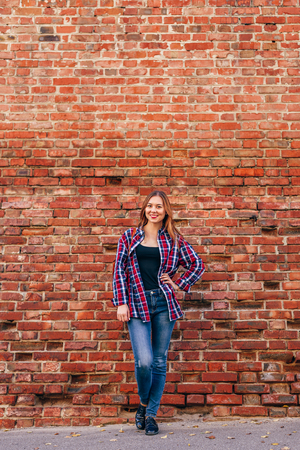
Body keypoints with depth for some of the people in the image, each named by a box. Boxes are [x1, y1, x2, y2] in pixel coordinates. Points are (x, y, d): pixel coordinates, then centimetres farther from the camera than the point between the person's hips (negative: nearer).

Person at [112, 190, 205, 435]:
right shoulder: (129, 237, 9)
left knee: (159, 361, 6)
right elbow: (119, 270, 5)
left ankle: (151, 414, 23)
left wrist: (179, 284, 4)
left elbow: (197, 264, 13)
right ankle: (143, 403, 20)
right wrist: (121, 303, -3)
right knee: (144, 361, -11)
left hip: (164, 302, 1)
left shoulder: (174, 238, 9)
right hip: (137, 303, -1)